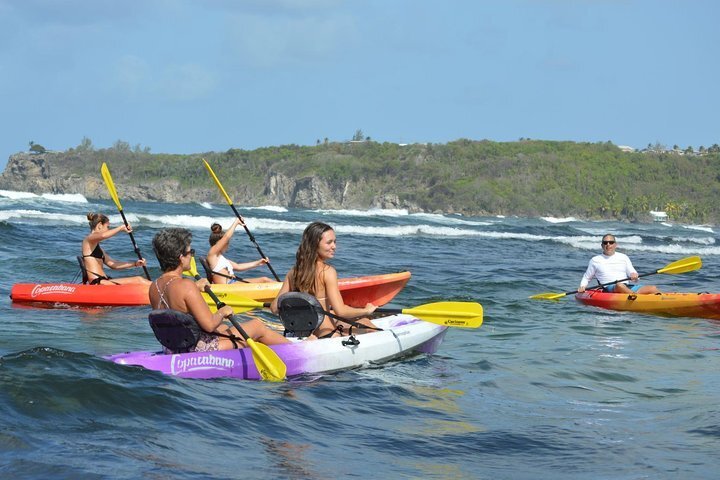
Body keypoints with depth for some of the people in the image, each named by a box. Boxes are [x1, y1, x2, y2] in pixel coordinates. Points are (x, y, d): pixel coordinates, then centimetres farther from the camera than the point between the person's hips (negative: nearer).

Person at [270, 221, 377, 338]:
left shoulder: (294, 272, 4)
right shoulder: (327, 272, -15)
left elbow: (274, 308, 4)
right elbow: (340, 311, -20)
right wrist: (366, 310, -4)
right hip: (327, 336, -8)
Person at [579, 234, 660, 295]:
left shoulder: (623, 257, 22)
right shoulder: (595, 260, 16)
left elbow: (632, 272, 17)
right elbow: (587, 278, 23)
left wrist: (634, 275, -7)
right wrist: (582, 287, 2)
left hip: (628, 288, 4)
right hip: (609, 289, -4)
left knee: (653, 288, -19)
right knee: (620, 285, -41)